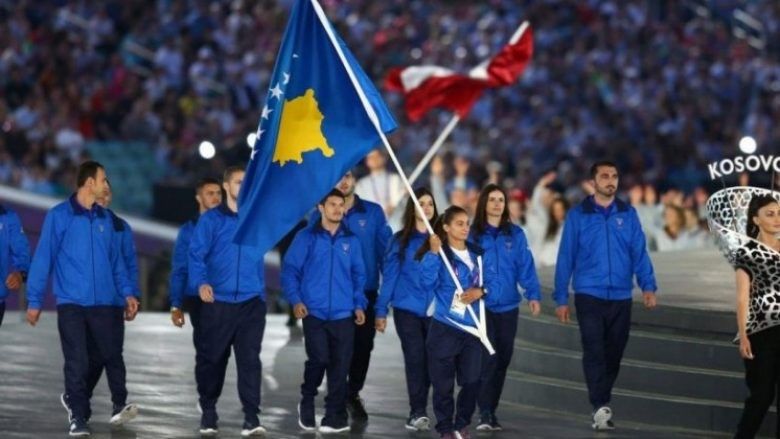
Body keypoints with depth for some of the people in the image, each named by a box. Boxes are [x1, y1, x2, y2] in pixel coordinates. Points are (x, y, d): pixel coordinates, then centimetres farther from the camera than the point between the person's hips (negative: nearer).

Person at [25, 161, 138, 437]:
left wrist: (127, 292, 5)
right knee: (77, 362, -2)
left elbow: (116, 260, 15)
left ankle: (120, 404, 27)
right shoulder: (59, 216, -4)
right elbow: (42, 259, -4)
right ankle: (78, 417, 9)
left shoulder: (105, 219, 10)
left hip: (105, 303, 3)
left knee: (112, 356, 7)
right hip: (71, 303, -3)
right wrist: (34, 301, -6)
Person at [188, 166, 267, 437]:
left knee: (250, 358, -9)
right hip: (217, 302, -1)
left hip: (251, 303, 1)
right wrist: (200, 283, -22)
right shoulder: (211, 220, 0)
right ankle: (208, 414, 22)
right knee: (213, 359, 7)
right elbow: (196, 255, -8)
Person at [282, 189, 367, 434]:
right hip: (314, 312, -3)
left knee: (340, 366, 0)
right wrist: (295, 299, -9)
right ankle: (307, 402, 13)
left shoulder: (351, 240, 10)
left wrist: (359, 304, 5)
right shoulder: (306, 237, 2)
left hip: (343, 314, 3)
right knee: (319, 359, -13)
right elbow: (289, 269, 1)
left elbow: (358, 275, 14)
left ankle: (335, 417, 7)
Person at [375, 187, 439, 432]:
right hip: (408, 309, -1)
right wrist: (381, 310, 2)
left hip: (434, 310, 1)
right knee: (415, 359, -7)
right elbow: (389, 276, 3)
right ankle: (418, 412, -4)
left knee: (430, 359, 1)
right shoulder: (401, 241, 4)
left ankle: (418, 412, 13)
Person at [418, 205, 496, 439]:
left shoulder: (479, 254, 8)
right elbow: (427, 283, -21)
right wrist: (433, 253, -28)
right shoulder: (438, 255, -7)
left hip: (473, 326, 4)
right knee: (443, 382, 0)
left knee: (472, 380, 4)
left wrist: (480, 291, -13)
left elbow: (491, 282, 8)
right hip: (445, 327, -4)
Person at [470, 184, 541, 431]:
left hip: (507, 306, 3)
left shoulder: (515, 235, 8)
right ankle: (484, 413, -13)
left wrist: (533, 294, -11)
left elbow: (525, 267, 1)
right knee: (487, 358, -13)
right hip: (481, 306, -3)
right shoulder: (473, 235, 2)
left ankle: (492, 410, 18)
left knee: (502, 360, 8)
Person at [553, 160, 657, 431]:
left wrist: (648, 285, -11)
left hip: (621, 297, 3)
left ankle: (601, 405, 21)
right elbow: (566, 257, 2)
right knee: (594, 351, -12)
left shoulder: (628, 214, 6)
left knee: (613, 354, 8)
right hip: (589, 295, -2)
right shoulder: (577, 216, 1)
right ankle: (601, 408, -16)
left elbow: (639, 253, 2)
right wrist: (561, 298, 0)